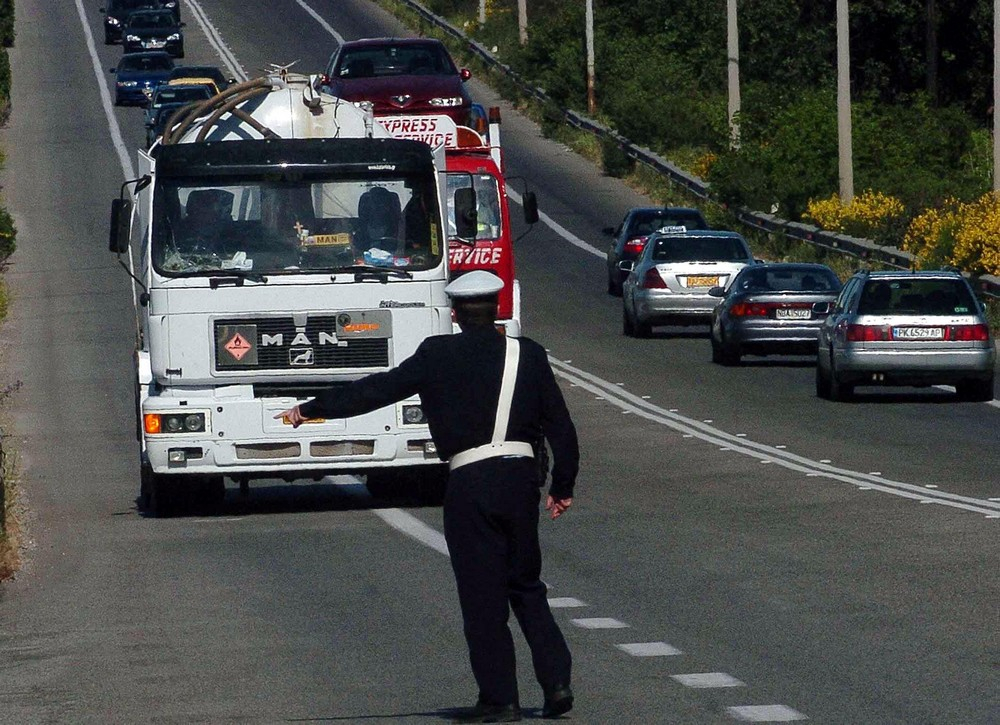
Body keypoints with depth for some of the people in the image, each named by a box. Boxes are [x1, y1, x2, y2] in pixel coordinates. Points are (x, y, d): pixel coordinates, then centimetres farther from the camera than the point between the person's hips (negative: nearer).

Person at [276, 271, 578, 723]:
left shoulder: (438, 355, 0)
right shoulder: (527, 355, 7)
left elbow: (378, 390, 2)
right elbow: (560, 425, 8)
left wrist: (310, 409, 10)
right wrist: (562, 487, 18)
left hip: (469, 482, -3)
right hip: (521, 477, 3)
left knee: (482, 594, 3)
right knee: (526, 585, 16)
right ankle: (556, 682, 6)